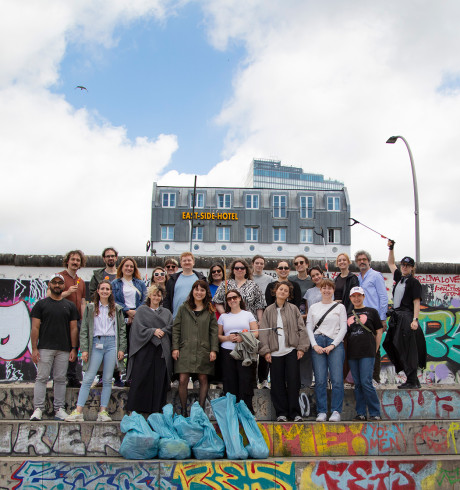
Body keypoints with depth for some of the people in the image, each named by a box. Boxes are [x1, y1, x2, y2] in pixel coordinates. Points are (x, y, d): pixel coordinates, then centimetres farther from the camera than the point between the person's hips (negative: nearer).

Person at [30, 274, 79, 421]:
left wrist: (74, 348, 2)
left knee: (60, 379, 5)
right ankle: (38, 409, 2)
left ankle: (59, 409, 10)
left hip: (64, 350, 2)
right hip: (45, 348, -2)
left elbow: (73, 328, 10)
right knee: (42, 378, -3)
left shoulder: (70, 306, 12)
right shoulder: (41, 304, 6)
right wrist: (34, 348, -7)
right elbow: (35, 328, 1)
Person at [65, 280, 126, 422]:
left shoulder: (116, 309, 12)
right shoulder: (90, 308, 8)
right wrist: (84, 349, -3)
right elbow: (84, 330, 5)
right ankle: (78, 411, -4)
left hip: (112, 343, 1)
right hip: (96, 344, -1)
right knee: (88, 378, -6)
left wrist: (121, 348, 4)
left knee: (107, 380, 2)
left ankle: (103, 411, 6)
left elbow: (122, 329, 12)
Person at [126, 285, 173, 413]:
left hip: (161, 350, 2)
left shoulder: (166, 312, 20)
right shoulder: (142, 310, 10)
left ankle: (156, 409, 4)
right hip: (145, 349, -2)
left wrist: (162, 332, -9)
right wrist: (153, 331, -12)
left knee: (159, 380, -2)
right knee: (141, 379, -4)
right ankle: (136, 409, 3)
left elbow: (171, 327, 8)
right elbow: (139, 328, -1)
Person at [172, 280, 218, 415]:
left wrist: (213, 349, -2)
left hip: (203, 351, 1)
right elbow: (176, 329, 6)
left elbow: (214, 331, 7)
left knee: (203, 380, 4)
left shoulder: (210, 311, 9)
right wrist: (175, 347, -2)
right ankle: (183, 411, 9)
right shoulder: (183, 308, 7)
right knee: (183, 380, -5)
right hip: (185, 350, -1)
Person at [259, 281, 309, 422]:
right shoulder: (268, 311, 8)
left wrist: (301, 347, -3)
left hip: (291, 350, -1)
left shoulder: (293, 309, 6)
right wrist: (265, 351, -2)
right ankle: (281, 413, 13)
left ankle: (295, 412, 8)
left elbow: (301, 328, 4)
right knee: (278, 384, 4)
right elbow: (263, 331, 5)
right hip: (275, 352, 1)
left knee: (293, 381, -1)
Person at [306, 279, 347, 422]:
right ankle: (322, 412, 3)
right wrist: (315, 345, -3)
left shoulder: (340, 307, 9)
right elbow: (309, 328, 11)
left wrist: (332, 345, -6)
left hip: (335, 344, -1)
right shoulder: (313, 308, 15)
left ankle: (336, 411, 0)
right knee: (320, 380, -4)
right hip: (317, 344, 1)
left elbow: (343, 328, 3)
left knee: (337, 379, -8)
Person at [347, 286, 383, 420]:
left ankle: (375, 413, -1)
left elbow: (379, 331, 7)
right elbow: (344, 333, 19)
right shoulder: (348, 314, 15)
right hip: (352, 354, 4)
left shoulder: (371, 311, 6)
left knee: (366, 382, -11)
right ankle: (361, 413, 13)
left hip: (367, 353, -4)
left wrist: (375, 349, 2)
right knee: (357, 384, 6)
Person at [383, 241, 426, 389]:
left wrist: (415, 319, -19)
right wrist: (391, 248, 21)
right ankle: (412, 379, 12)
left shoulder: (414, 282, -4)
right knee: (390, 345, 6)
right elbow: (391, 263, 29)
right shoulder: (399, 277, 15)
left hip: (407, 317, -8)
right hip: (396, 316, 8)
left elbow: (416, 301, -10)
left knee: (407, 349, -10)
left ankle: (412, 382, -6)